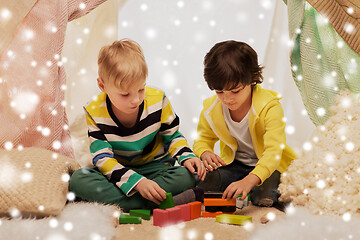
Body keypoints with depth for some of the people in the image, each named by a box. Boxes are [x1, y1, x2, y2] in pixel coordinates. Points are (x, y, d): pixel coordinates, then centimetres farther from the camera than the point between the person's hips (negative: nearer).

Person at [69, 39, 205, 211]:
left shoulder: (158, 101, -12)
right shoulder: (94, 113, -16)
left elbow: (172, 136, 2)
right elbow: (102, 157, -20)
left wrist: (186, 157, -20)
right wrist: (137, 181, -35)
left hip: (154, 167, 1)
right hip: (118, 171, 0)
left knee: (187, 176, -30)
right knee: (79, 180, -30)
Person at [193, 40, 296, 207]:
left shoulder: (269, 107, -27)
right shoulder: (211, 109, -11)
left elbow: (274, 151, -35)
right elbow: (203, 139, 7)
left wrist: (249, 181, -52)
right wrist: (205, 154, -20)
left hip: (268, 166, -3)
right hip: (235, 166, 4)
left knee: (263, 198, -32)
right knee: (201, 181, -23)